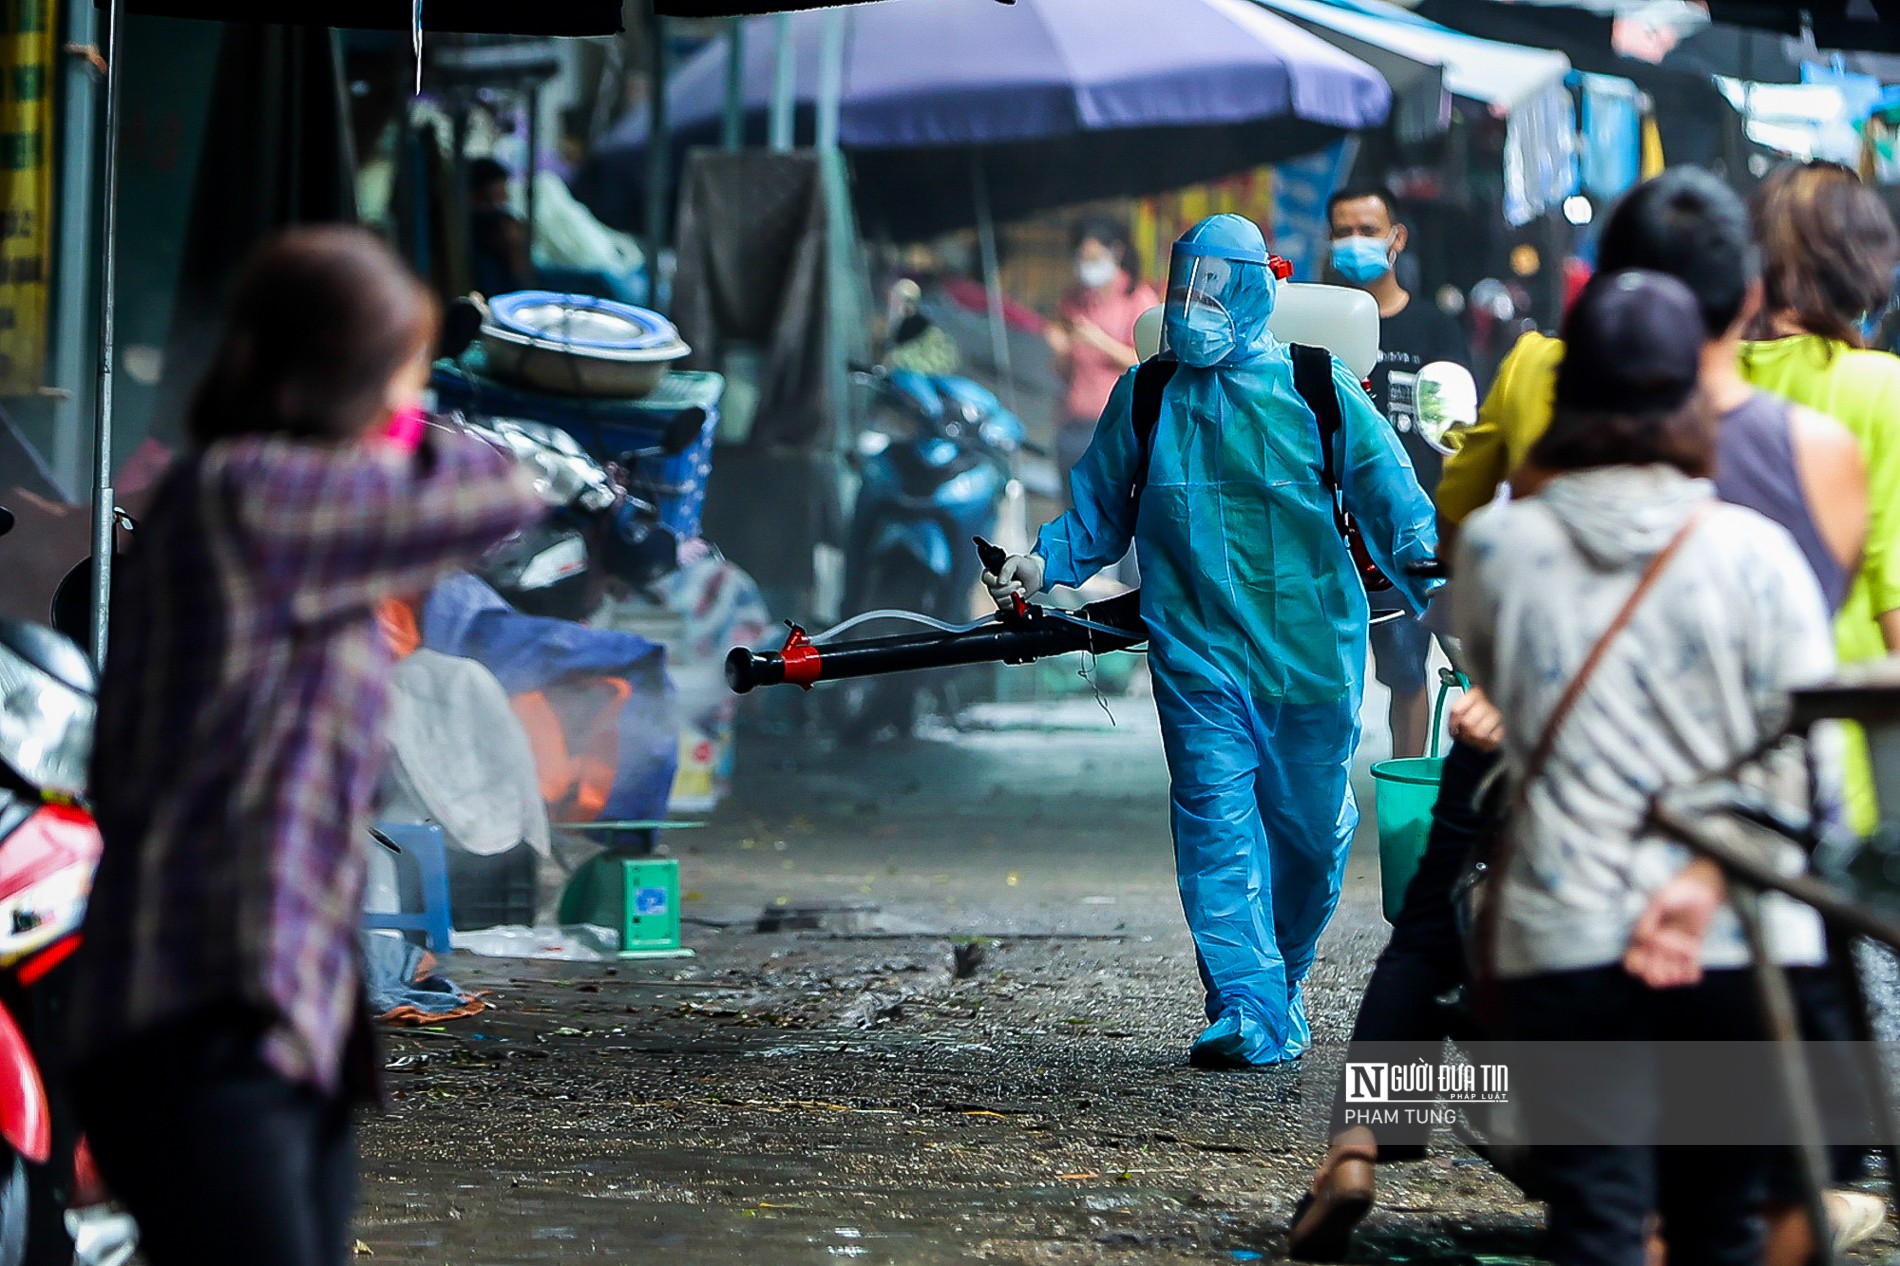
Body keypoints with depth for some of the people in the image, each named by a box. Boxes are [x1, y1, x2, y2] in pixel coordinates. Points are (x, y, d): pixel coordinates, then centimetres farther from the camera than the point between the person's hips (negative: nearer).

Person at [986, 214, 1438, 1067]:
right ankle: (1246, 1013, -12)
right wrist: (1044, 563, -4)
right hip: (1199, 652, 0)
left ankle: (1282, 981, 33)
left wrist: (1436, 585, -14)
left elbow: (1392, 500, 0)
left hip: (1311, 647, 0)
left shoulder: (1320, 391, 0)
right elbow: (1098, 514, 13)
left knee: (1313, 829, 10)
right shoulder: (1145, 396, 6)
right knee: (1219, 830, -11)